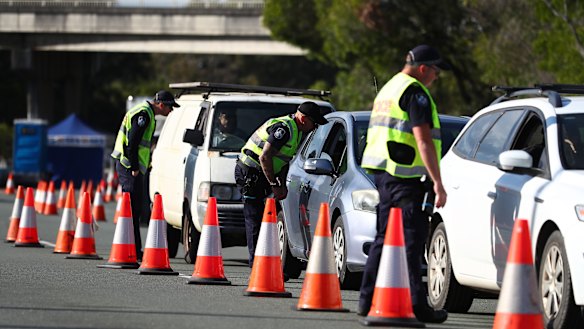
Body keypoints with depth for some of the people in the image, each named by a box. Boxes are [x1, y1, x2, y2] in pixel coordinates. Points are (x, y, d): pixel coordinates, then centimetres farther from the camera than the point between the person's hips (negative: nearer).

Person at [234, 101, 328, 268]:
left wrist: (282, 185, 7)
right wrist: (274, 185, -22)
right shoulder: (283, 128, -21)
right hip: (249, 172, -10)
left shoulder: (296, 131, 11)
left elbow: (284, 160, 18)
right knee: (255, 218, -9)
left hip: (260, 173, 10)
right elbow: (264, 157, -26)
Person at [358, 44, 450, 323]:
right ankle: (417, 304, -13)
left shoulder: (389, 88, 21)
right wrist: (438, 183, -18)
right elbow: (423, 140, -18)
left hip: (382, 171, 10)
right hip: (403, 175, -10)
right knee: (411, 237, -10)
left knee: (385, 235, 13)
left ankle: (368, 300, 13)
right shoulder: (415, 92, -10)